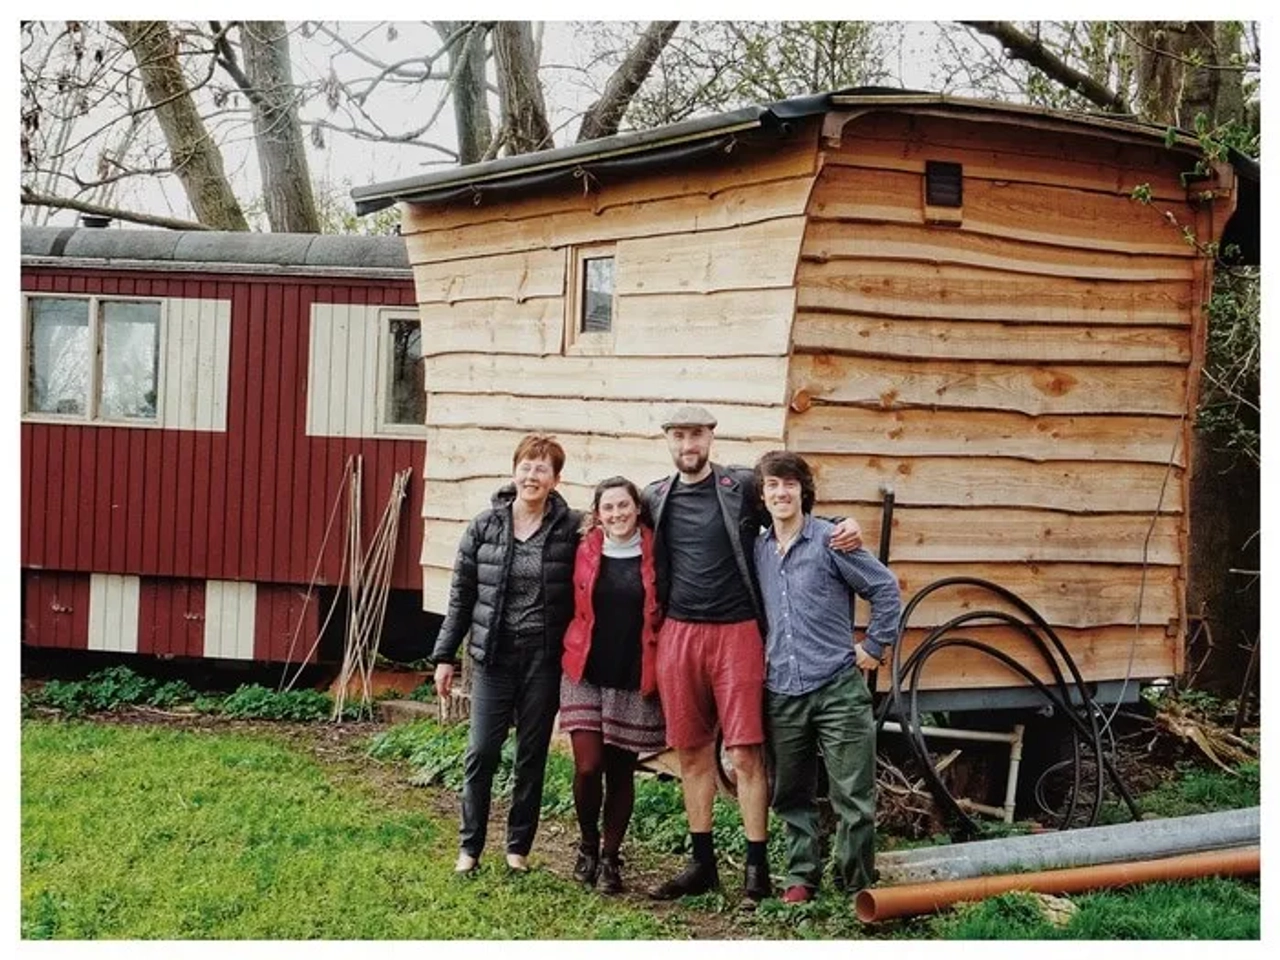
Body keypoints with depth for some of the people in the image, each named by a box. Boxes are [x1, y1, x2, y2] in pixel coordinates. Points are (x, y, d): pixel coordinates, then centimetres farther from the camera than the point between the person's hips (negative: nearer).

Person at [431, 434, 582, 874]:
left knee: (532, 755, 8)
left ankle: (519, 847, 21)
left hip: (544, 659, -1)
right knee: (481, 751, -1)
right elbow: (461, 595, 6)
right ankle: (470, 846, 14)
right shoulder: (484, 526, 1)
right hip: (493, 656, 1)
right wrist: (445, 656, 6)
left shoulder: (572, 528, -4)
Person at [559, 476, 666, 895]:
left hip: (634, 679, 0)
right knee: (588, 767, -8)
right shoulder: (586, 552, 2)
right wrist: (569, 655, 9)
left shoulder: (655, 555, -2)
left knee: (621, 771, 7)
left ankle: (610, 857, 22)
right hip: (586, 675, 1)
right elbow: (575, 609, 12)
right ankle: (587, 844, 18)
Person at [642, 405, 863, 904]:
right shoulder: (655, 497, 10)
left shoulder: (742, 486, 1)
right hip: (678, 634, 3)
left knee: (745, 752, -4)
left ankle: (756, 866, 3)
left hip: (736, 633, -3)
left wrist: (843, 528, -8)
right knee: (692, 753, 9)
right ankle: (702, 863, 18)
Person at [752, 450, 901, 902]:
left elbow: (886, 589, -1)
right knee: (792, 797, 12)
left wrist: (874, 646, 0)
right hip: (781, 692, 5)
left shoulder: (831, 539, -5)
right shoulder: (757, 549, 9)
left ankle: (858, 886, 7)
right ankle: (801, 877, 25)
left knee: (854, 797, -3)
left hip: (837, 688, -4)